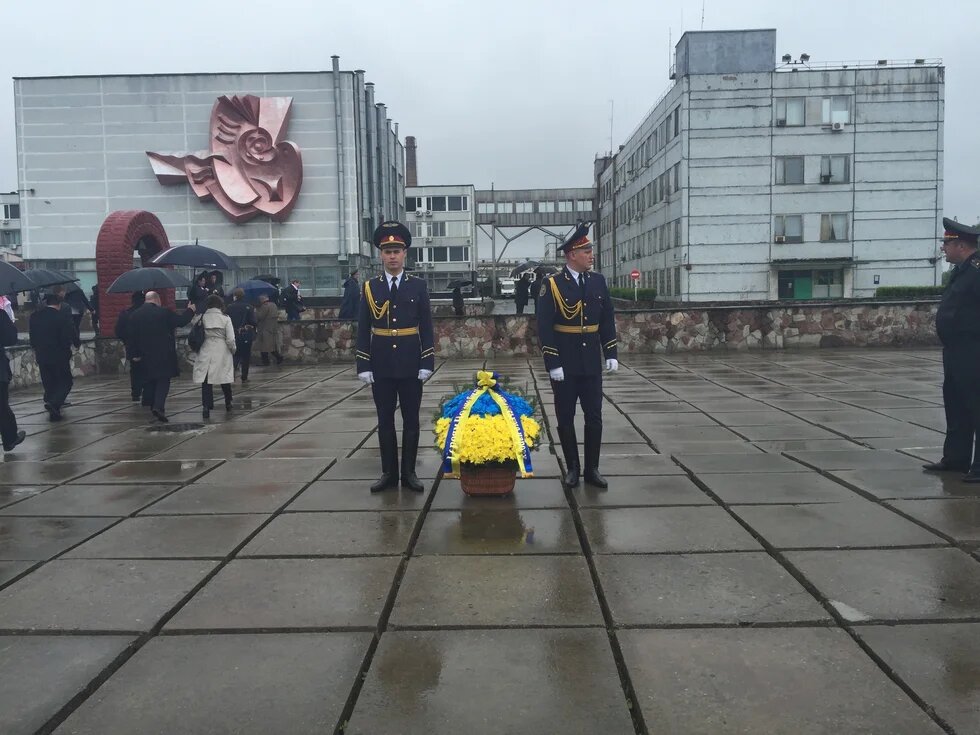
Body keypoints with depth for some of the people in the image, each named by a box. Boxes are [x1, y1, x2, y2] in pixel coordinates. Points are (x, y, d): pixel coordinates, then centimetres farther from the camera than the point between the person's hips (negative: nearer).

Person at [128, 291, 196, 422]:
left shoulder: (134, 315, 1)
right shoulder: (164, 312, -11)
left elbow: (133, 337, 4)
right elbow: (181, 321, -3)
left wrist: (136, 354, 12)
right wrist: (190, 310, 15)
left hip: (146, 355, 4)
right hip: (164, 354, -4)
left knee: (150, 381, 16)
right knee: (164, 380, -2)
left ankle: (153, 407, 23)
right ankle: (159, 406, -18)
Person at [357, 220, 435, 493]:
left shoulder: (418, 286, 1)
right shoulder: (370, 287, 3)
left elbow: (426, 328, 1)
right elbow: (363, 330, 3)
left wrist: (427, 363, -6)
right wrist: (363, 365, -3)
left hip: (410, 366, -1)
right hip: (381, 367, 1)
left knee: (410, 420, 6)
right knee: (385, 420, 8)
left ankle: (409, 472, 15)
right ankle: (388, 472, 17)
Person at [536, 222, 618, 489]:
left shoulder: (598, 281, 5)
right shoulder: (551, 284, -9)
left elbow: (607, 321, 10)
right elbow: (544, 327, -11)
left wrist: (611, 354, 3)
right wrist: (553, 364, -15)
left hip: (591, 364, 4)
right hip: (564, 365, -4)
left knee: (594, 417, 6)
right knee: (566, 418, 7)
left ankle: (592, 468, 17)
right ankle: (572, 468, 20)